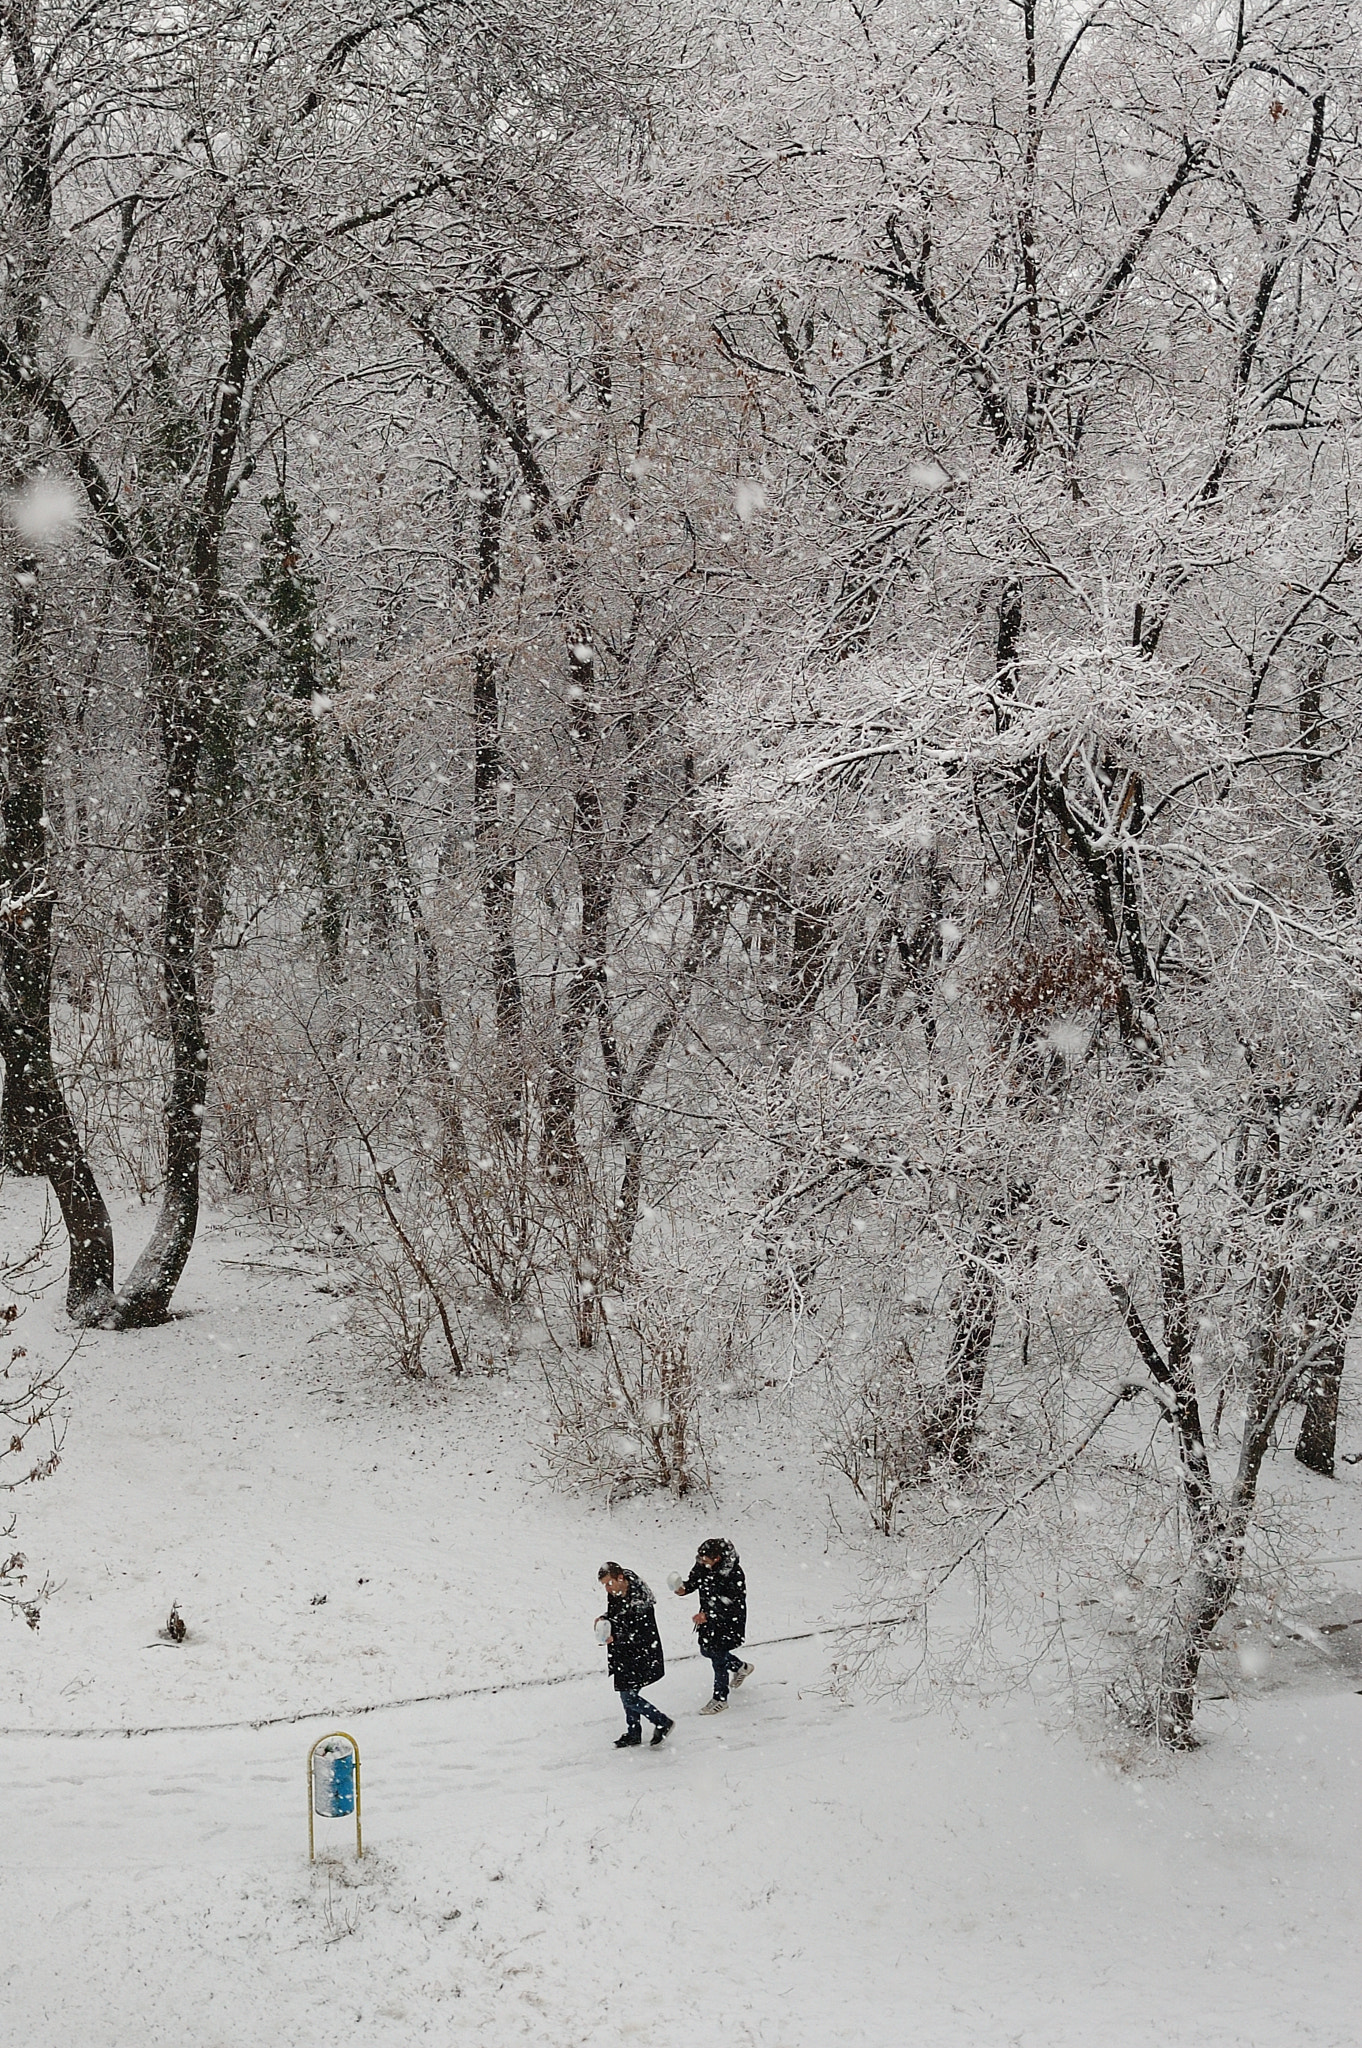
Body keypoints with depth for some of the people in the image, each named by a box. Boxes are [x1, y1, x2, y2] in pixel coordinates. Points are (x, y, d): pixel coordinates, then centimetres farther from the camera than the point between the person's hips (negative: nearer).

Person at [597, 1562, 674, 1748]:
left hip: (641, 1657, -9)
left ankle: (663, 1723, 12)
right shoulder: (614, 1593, -3)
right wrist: (605, 1619, -5)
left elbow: (644, 1636, -26)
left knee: (629, 1697, -5)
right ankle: (633, 1734, 34)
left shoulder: (639, 1601, -29)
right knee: (628, 1695, 17)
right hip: (624, 1656, 9)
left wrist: (616, 1638, -32)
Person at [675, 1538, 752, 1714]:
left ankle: (720, 1698, 23)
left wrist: (708, 1615, -31)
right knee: (707, 1650, 23)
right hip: (709, 1618, 8)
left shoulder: (733, 1575, -32)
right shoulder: (702, 1565, -13)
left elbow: (733, 1606, -28)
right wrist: (684, 1588, -17)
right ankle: (741, 1668, 49)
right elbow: (695, 1579, 5)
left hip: (728, 1622, -8)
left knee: (718, 1657, 2)